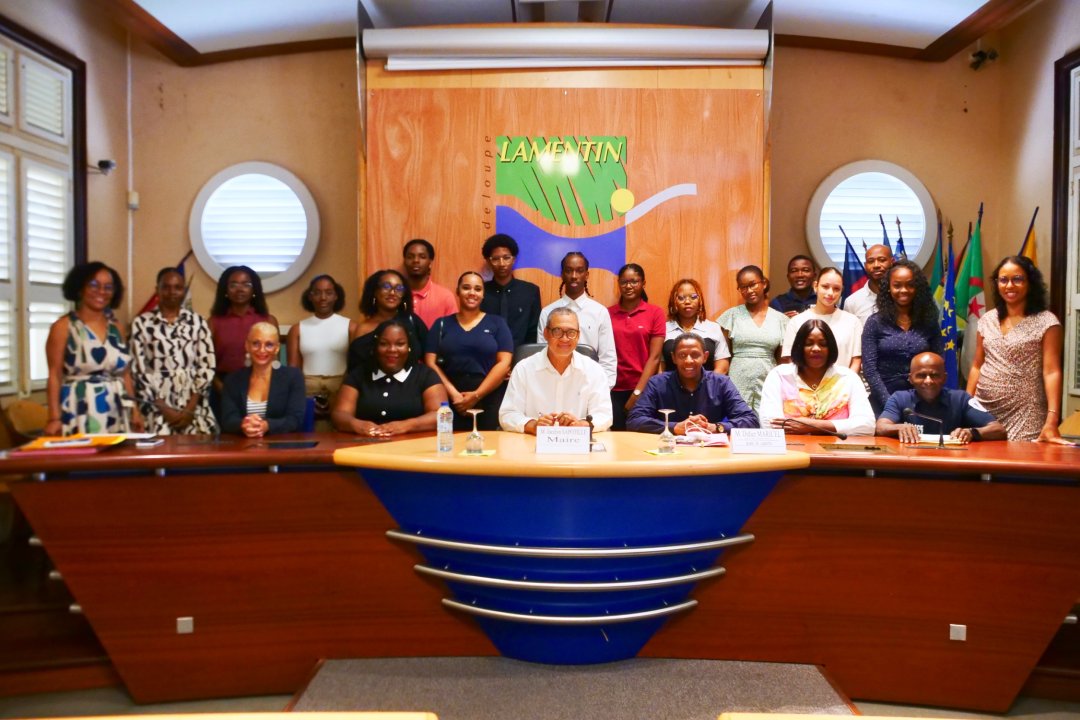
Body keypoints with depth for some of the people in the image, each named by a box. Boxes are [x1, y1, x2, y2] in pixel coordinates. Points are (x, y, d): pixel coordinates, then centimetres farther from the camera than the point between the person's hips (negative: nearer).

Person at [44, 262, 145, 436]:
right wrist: (54, 418, -13)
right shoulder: (63, 326, 0)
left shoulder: (116, 328, 13)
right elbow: (55, 375, -4)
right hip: (80, 416, -4)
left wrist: (134, 409, 9)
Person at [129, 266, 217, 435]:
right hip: (158, 408, -1)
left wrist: (190, 407, -7)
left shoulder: (197, 322, 7)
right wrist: (164, 409, -7)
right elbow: (138, 370, 0)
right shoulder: (142, 323, 3)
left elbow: (207, 366, 3)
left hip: (194, 407, 1)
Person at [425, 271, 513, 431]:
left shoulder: (497, 323, 8)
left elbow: (504, 363, -2)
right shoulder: (441, 324, 12)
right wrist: (453, 393, -10)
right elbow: (430, 362, 4)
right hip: (450, 400, 1)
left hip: (489, 400, -1)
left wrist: (477, 395, -10)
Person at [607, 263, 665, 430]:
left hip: (644, 390, -1)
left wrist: (637, 392, -9)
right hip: (614, 390, 1)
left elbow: (654, 357, -4)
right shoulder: (607, 313, 5)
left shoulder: (655, 313, 1)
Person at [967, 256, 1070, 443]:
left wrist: (1052, 422, -20)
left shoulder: (1045, 322, -5)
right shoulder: (987, 320, 8)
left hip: (1024, 414, -4)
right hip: (984, 409, 4)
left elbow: (1051, 372, -11)